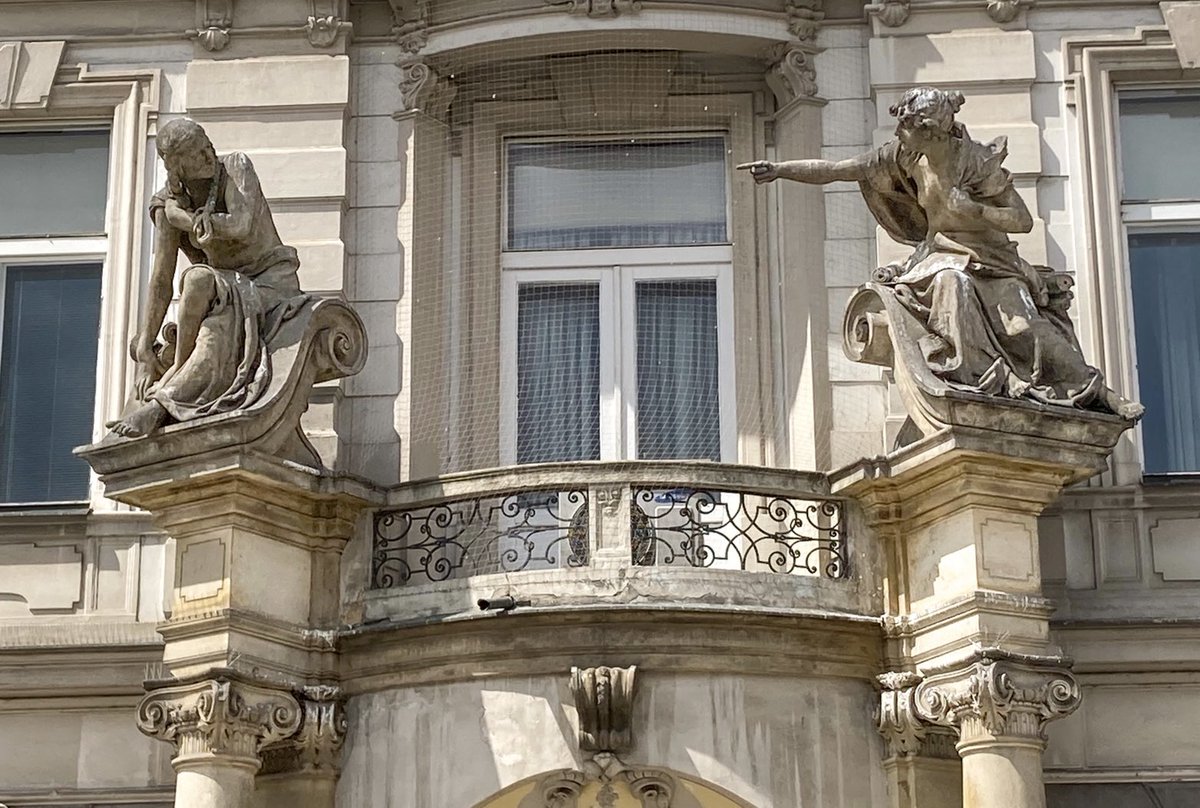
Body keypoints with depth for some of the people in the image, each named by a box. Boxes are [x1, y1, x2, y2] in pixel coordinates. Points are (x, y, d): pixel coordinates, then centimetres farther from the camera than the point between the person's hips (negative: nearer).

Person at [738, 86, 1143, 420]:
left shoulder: (976, 160, -16)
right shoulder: (905, 156, -4)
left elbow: (1023, 220, -12)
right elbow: (834, 170, -3)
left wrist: (975, 210, -26)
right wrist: (778, 169, -10)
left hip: (991, 258, -3)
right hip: (943, 252, 3)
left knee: (1023, 322, -21)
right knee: (951, 285, -33)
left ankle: (1094, 389, -10)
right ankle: (988, 380, -29)